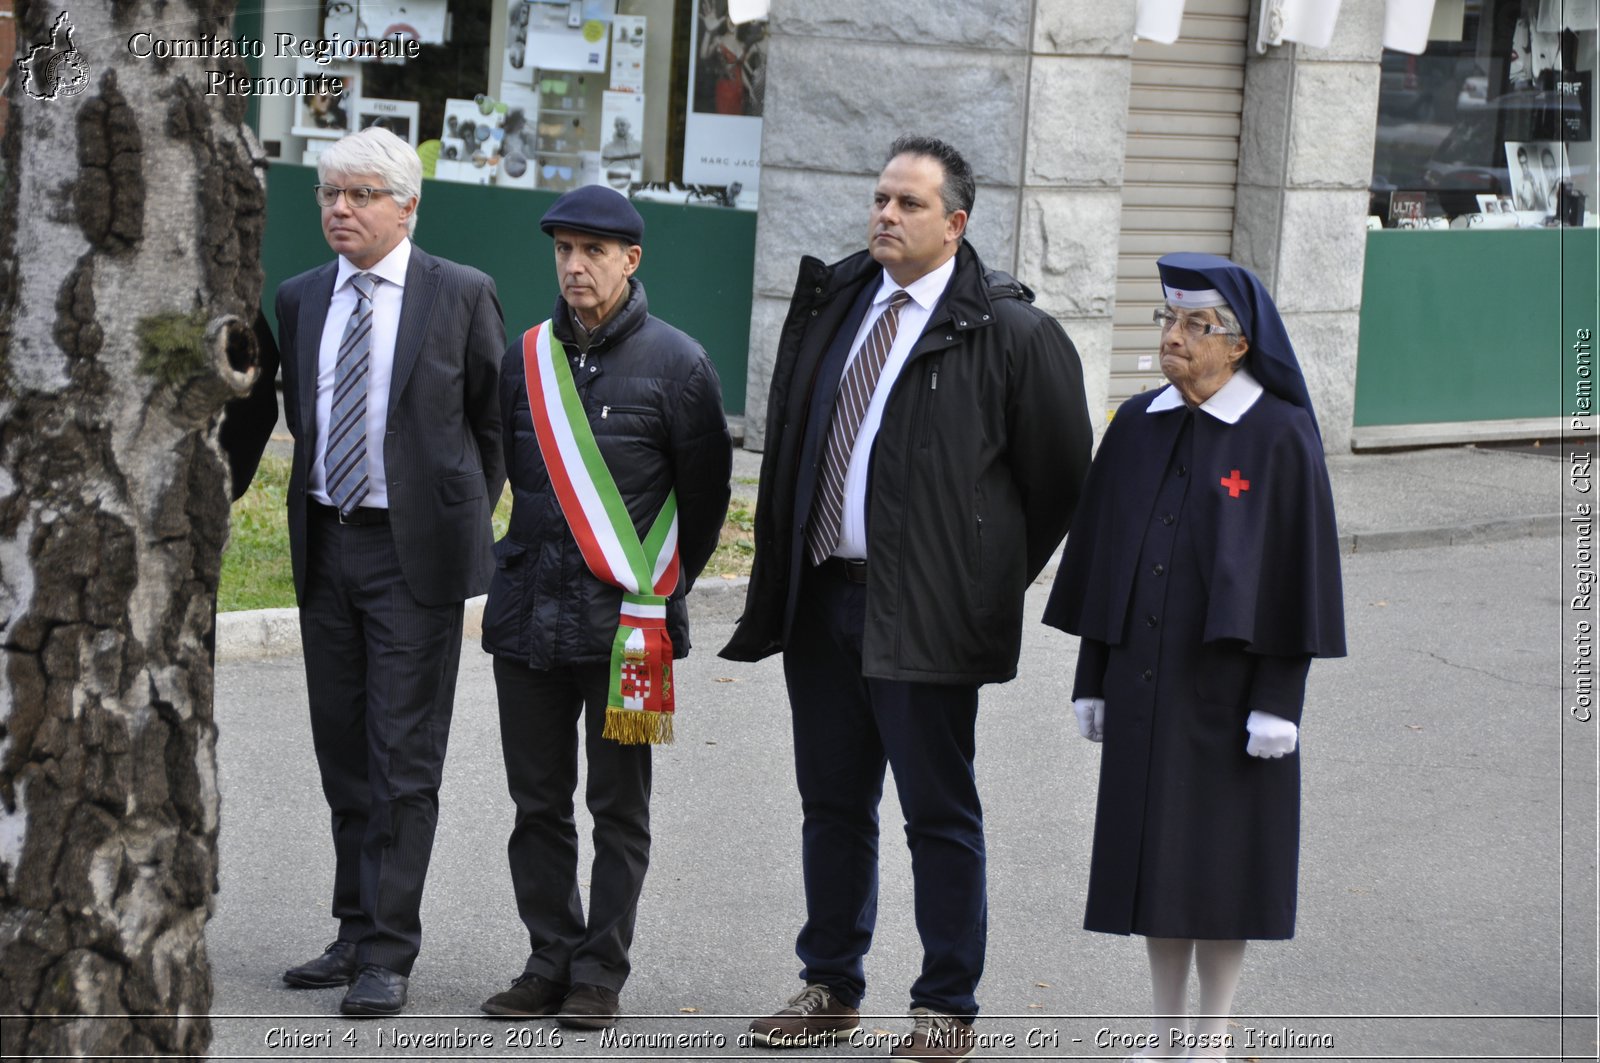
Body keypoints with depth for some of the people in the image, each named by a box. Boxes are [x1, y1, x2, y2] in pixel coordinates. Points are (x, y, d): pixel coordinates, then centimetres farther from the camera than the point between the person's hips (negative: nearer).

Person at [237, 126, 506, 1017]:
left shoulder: (461, 294, -4)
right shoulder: (301, 299, 9)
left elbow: (494, 419, 2)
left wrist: (463, 515, 3)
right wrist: (318, 490, 11)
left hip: (413, 550, -5)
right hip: (326, 542, 5)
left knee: (405, 758, -6)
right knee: (343, 751, 11)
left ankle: (390, 954, -4)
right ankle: (357, 933, 20)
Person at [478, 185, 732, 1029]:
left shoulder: (676, 363, -3)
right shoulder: (528, 357, 9)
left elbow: (705, 492, 4)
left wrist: (660, 589, 8)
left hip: (626, 624, -4)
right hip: (528, 613, 4)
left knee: (618, 806, 2)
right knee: (538, 801, 8)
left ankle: (600, 974, 8)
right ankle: (550, 962, 16)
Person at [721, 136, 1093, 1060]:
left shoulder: (1007, 332, -9)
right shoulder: (831, 302, 9)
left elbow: (1059, 473, -3)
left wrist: (995, 578, 2)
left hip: (924, 612, -6)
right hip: (821, 595, 6)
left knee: (940, 816, 2)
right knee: (832, 804, 15)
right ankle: (832, 988, 26)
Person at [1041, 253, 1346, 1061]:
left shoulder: (1280, 437, -10)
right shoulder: (1136, 428, 5)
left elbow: (1298, 570, -10)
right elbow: (1104, 555, 10)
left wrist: (1279, 701, -14)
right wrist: (1092, 679, 8)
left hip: (1229, 677, -5)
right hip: (1146, 677, 5)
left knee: (1222, 855, 2)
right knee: (1153, 849, 9)